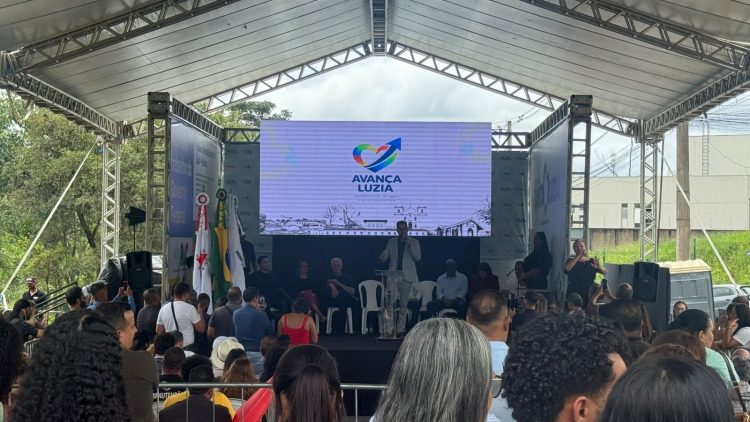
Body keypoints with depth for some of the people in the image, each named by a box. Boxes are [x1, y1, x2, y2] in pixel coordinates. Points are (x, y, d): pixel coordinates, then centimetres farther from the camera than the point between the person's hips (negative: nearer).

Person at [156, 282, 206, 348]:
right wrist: (200, 312, 6)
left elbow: (158, 331, 12)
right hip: (187, 347, -5)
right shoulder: (189, 308, -10)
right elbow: (201, 329, -6)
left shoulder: (163, 309, 6)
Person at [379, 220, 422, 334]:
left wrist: (409, 244, -11)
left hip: (406, 276, -1)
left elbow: (418, 257, -3)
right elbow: (384, 257, 10)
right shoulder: (391, 242, 14)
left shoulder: (414, 242, 9)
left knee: (404, 304, 2)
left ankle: (400, 328, 8)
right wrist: (381, 258, -15)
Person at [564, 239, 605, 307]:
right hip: (574, 294, -2)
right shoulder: (571, 261, 6)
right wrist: (578, 256, -14)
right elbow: (567, 269, -17)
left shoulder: (591, 262, 10)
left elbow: (604, 272, -1)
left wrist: (599, 266, -23)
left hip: (589, 294, 2)